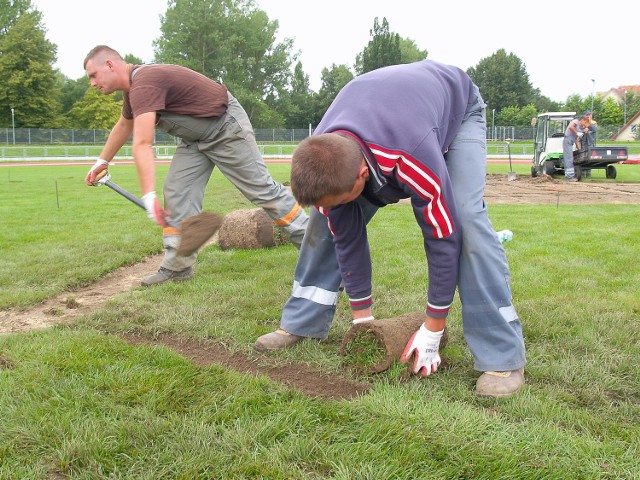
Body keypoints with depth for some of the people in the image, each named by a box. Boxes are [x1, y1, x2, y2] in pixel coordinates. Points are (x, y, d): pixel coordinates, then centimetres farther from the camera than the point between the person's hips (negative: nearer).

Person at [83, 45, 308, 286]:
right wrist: (102, 161, 33)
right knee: (177, 193, -1)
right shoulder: (134, 87, 6)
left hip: (227, 126, -9)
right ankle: (177, 265, 2)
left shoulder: (144, 84, -28)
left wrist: (149, 196, -45)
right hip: (197, 137, 9)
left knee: (261, 188, -6)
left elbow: (142, 144, -38)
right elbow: (124, 126, 27)